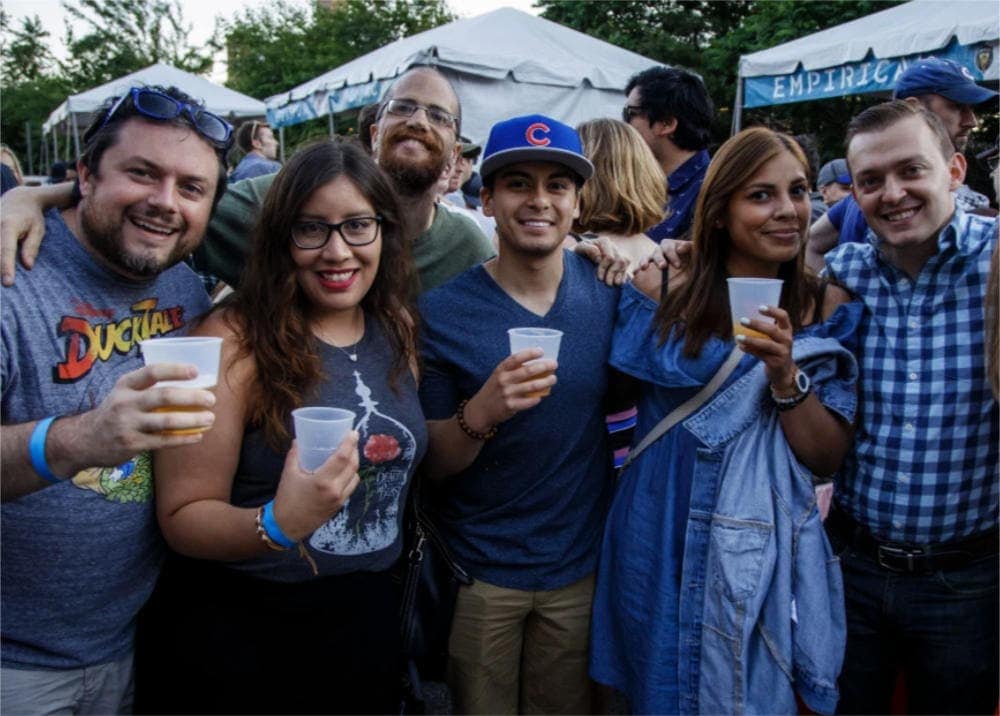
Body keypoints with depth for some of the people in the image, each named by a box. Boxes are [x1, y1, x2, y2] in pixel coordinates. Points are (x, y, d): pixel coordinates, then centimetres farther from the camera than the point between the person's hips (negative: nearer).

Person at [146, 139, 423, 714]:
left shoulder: (398, 328, -1)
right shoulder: (234, 340, -17)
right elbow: (183, 517, -17)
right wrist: (276, 524, -33)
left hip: (371, 617, 5)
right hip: (244, 628, -4)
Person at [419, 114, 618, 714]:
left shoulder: (611, 287, -7)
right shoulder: (443, 311, -14)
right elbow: (432, 464, -11)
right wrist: (482, 412, -29)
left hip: (581, 566, 2)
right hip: (479, 571, -2)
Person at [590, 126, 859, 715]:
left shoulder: (827, 310, -4)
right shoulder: (661, 295, -6)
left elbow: (829, 459, -6)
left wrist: (785, 375, -20)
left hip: (765, 560, 0)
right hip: (660, 552, 0)